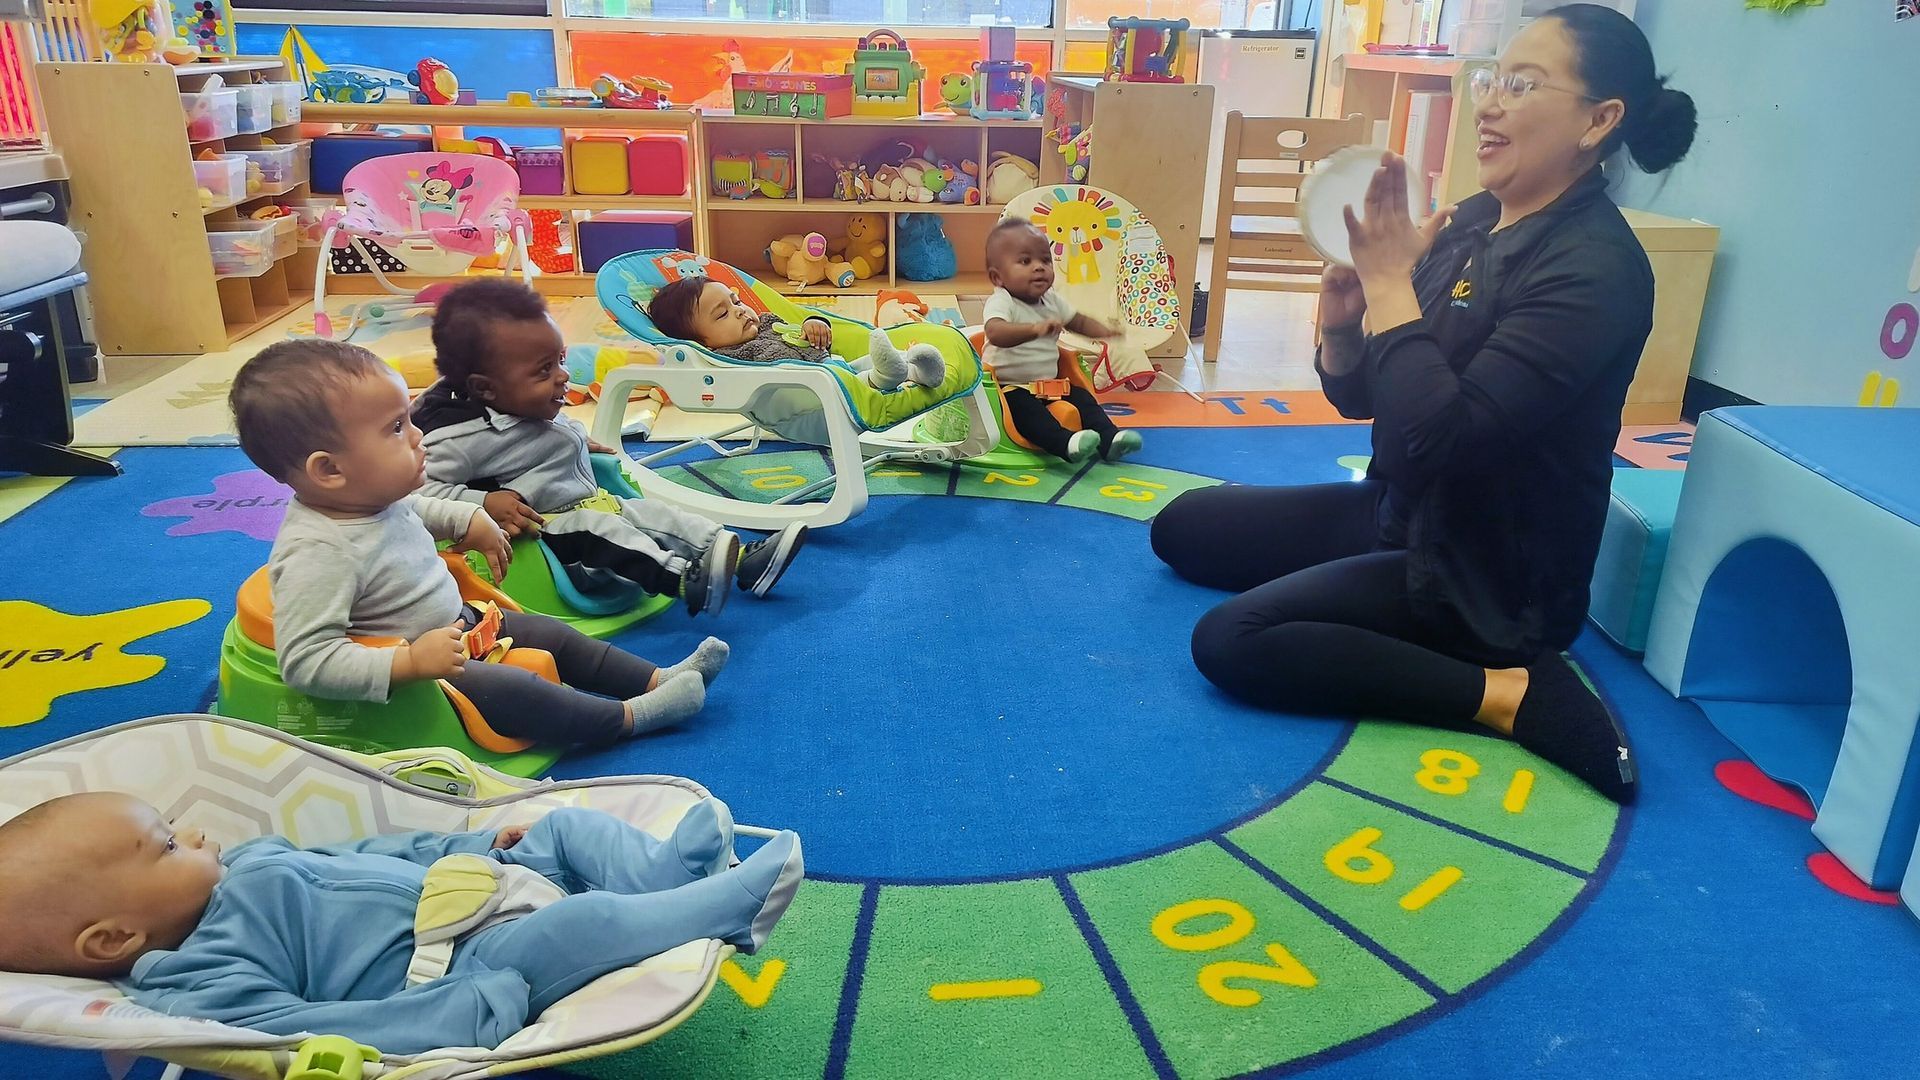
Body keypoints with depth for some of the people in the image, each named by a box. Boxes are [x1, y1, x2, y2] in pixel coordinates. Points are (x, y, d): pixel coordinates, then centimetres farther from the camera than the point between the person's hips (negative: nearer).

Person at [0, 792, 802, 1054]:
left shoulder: (248, 862, 14)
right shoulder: (197, 982, -14)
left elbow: (366, 853, 24)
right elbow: (304, 1035, -27)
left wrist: (473, 844, 15)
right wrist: (477, 1009, -36)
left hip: (470, 886, 10)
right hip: (466, 969, -10)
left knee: (569, 824, 8)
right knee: (584, 920, -29)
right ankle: (730, 902, -16)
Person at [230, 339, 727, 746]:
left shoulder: (369, 498, -4)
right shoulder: (315, 554, -34)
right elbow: (305, 659, -35)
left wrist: (468, 519, 13)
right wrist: (408, 662, -40)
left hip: (456, 623, 10)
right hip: (407, 682, -10)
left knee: (554, 635, 9)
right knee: (510, 691, -22)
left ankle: (659, 678, 16)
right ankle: (631, 717, -9)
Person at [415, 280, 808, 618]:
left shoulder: (529, 407, 8)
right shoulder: (462, 437, -21)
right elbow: (420, 489, -23)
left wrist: (578, 445, 22)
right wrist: (484, 502, -30)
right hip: (541, 541, -9)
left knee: (648, 511, -2)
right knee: (592, 529, -31)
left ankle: (744, 560, -10)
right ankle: (684, 579, -46)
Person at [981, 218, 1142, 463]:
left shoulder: (1052, 300, 8)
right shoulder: (1001, 302, -17)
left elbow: (1078, 322, 22)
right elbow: (995, 334, -38)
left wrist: (1103, 331, 0)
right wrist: (1035, 329, -53)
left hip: (1050, 384, 8)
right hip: (1012, 388, -8)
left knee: (1081, 396, -9)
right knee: (1024, 406, -35)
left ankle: (1108, 438, -14)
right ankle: (1065, 442, -52)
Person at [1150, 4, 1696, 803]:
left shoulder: (1595, 268, -22)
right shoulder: (1472, 222, 2)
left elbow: (1441, 436, -31)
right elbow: (1358, 396, 7)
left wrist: (1389, 281, -23)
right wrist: (1341, 320, -15)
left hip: (1487, 570, -8)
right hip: (1402, 514, 9)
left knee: (1230, 643, -22)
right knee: (1183, 529, 9)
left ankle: (1510, 693, -13)